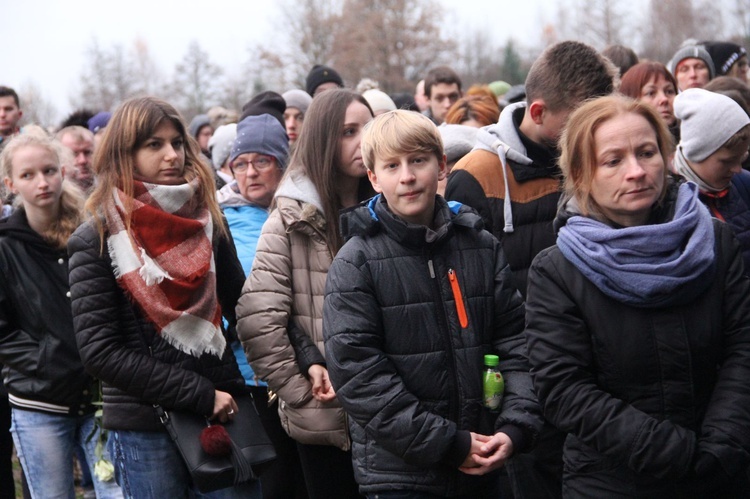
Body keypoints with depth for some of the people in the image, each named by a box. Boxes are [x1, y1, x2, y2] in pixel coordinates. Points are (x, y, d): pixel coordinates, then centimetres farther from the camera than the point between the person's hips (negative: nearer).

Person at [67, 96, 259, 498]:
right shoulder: (95, 240, -5)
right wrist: (200, 394, -14)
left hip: (223, 415, 3)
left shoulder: (206, 220, 6)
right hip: (143, 430, -3)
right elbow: (101, 351, -11)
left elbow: (241, 310, 12)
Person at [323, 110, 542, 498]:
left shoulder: (482, 248, 6)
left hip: (481, 467, 4)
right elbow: (357, 373, -12)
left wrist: (515, 427, -7)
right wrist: (448, 444, -15)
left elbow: (515, 341, 7)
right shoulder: (355, 264, -6)